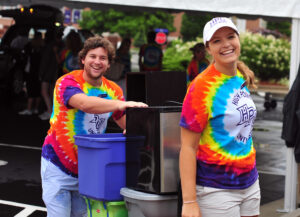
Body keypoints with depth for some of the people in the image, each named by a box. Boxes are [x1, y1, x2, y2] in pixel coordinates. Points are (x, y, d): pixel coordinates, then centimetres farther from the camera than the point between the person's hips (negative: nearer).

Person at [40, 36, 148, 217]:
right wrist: (122, 104, -45)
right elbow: (85, 103, -35)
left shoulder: (113, 90, 4)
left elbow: (126, 122, 6)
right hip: (59, 165, -5)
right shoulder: (67, 82, -15)